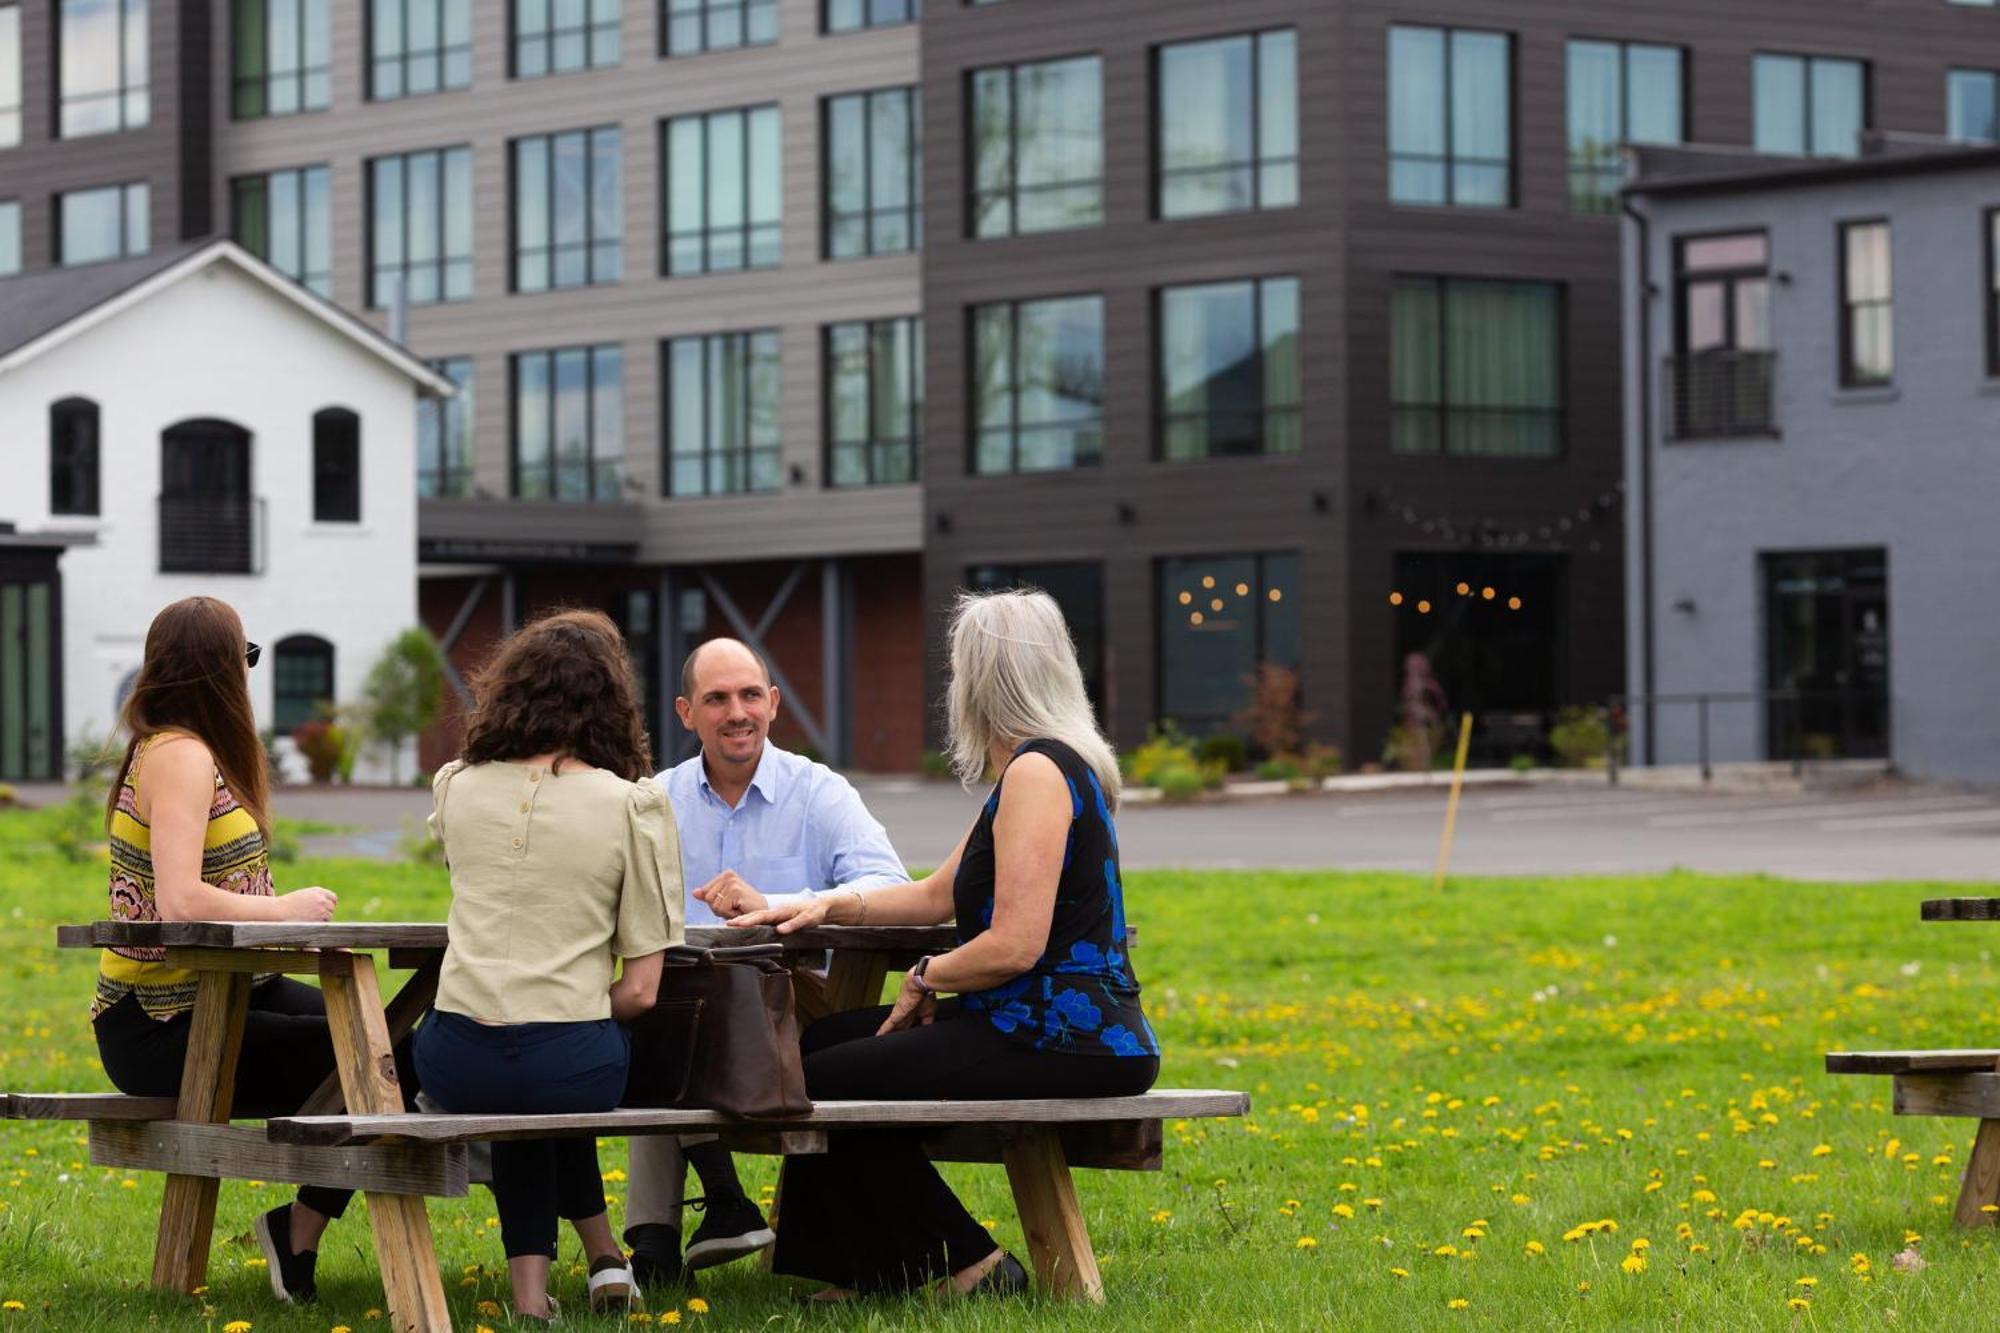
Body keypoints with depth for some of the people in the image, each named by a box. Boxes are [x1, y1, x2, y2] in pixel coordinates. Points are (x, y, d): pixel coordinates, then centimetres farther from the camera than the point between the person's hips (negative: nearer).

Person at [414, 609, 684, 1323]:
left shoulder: (455, 788, 7)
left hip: (456, 1065, 2)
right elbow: (640, 991, -3)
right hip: (571, 1067, -2)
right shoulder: (634, 807, -3)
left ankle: (531, 1282, 27)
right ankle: (600, 1252, 32)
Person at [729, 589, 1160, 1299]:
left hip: (1062, 1043, -11)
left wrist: (924, 980, -6)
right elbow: (941, 895, 23)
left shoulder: (1037, 772, -16)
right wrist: (829, 906, 14)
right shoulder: (1037, 766, 18)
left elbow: (1014, 946, -23)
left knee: (825, 1083, -7)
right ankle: (872, 1268, 20)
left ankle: (964, 1266, 3)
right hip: (1043, 1023, 11)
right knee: (821, 1042, 16)